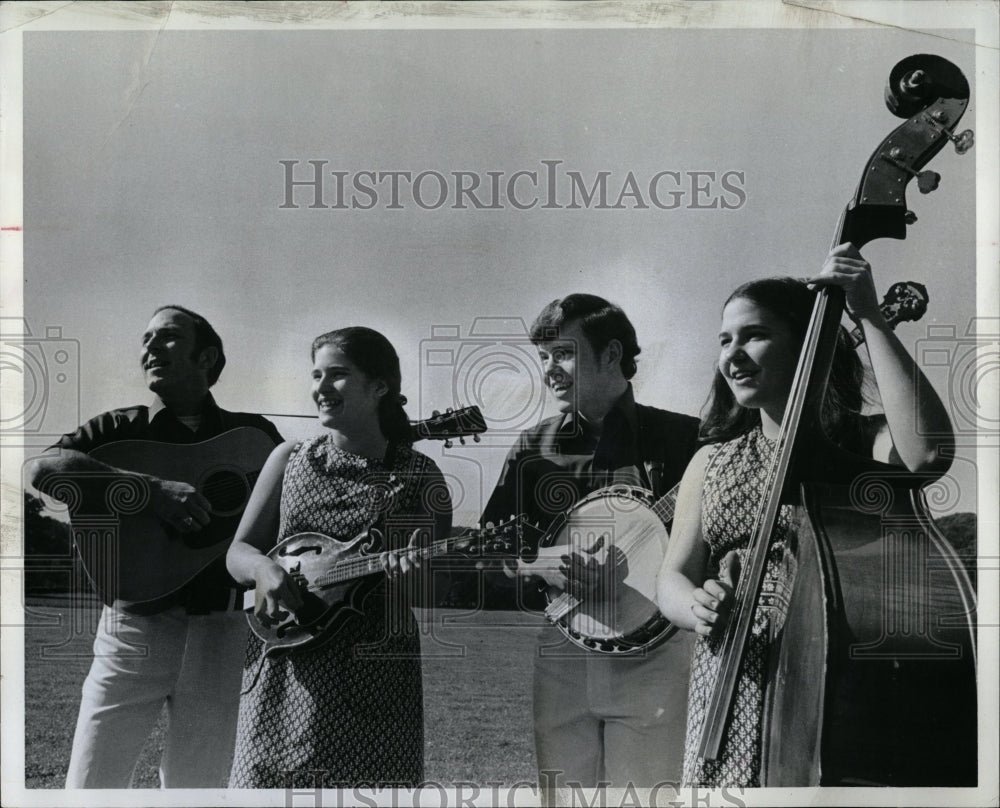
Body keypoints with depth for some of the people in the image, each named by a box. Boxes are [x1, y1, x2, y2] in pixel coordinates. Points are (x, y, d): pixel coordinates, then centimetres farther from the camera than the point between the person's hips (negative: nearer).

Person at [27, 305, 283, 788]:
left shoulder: (251, 435, 11)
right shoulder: (118, 430, 7)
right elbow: (41, 469, -11)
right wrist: (151, 491, -21)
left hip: (221, 633, 1)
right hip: (136, 625, -1)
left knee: (195, 787, 8)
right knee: (89, 786, -1)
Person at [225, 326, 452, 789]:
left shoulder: (419, 478, 1)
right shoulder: (289, 460, 9)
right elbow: (237, 551, 10)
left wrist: (416, 577, -20)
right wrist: (263, 569, -12)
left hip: (372, 687, -2)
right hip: (284, 676, 2)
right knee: (263, 783, 3)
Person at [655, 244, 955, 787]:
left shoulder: (862, 445, 0)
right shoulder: (712, 463, 14)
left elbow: (928, 452, -22)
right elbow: (673, 576, 11)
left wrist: (869, 317, -17)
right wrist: (696, 606, -14)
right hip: (731, 689, 3)